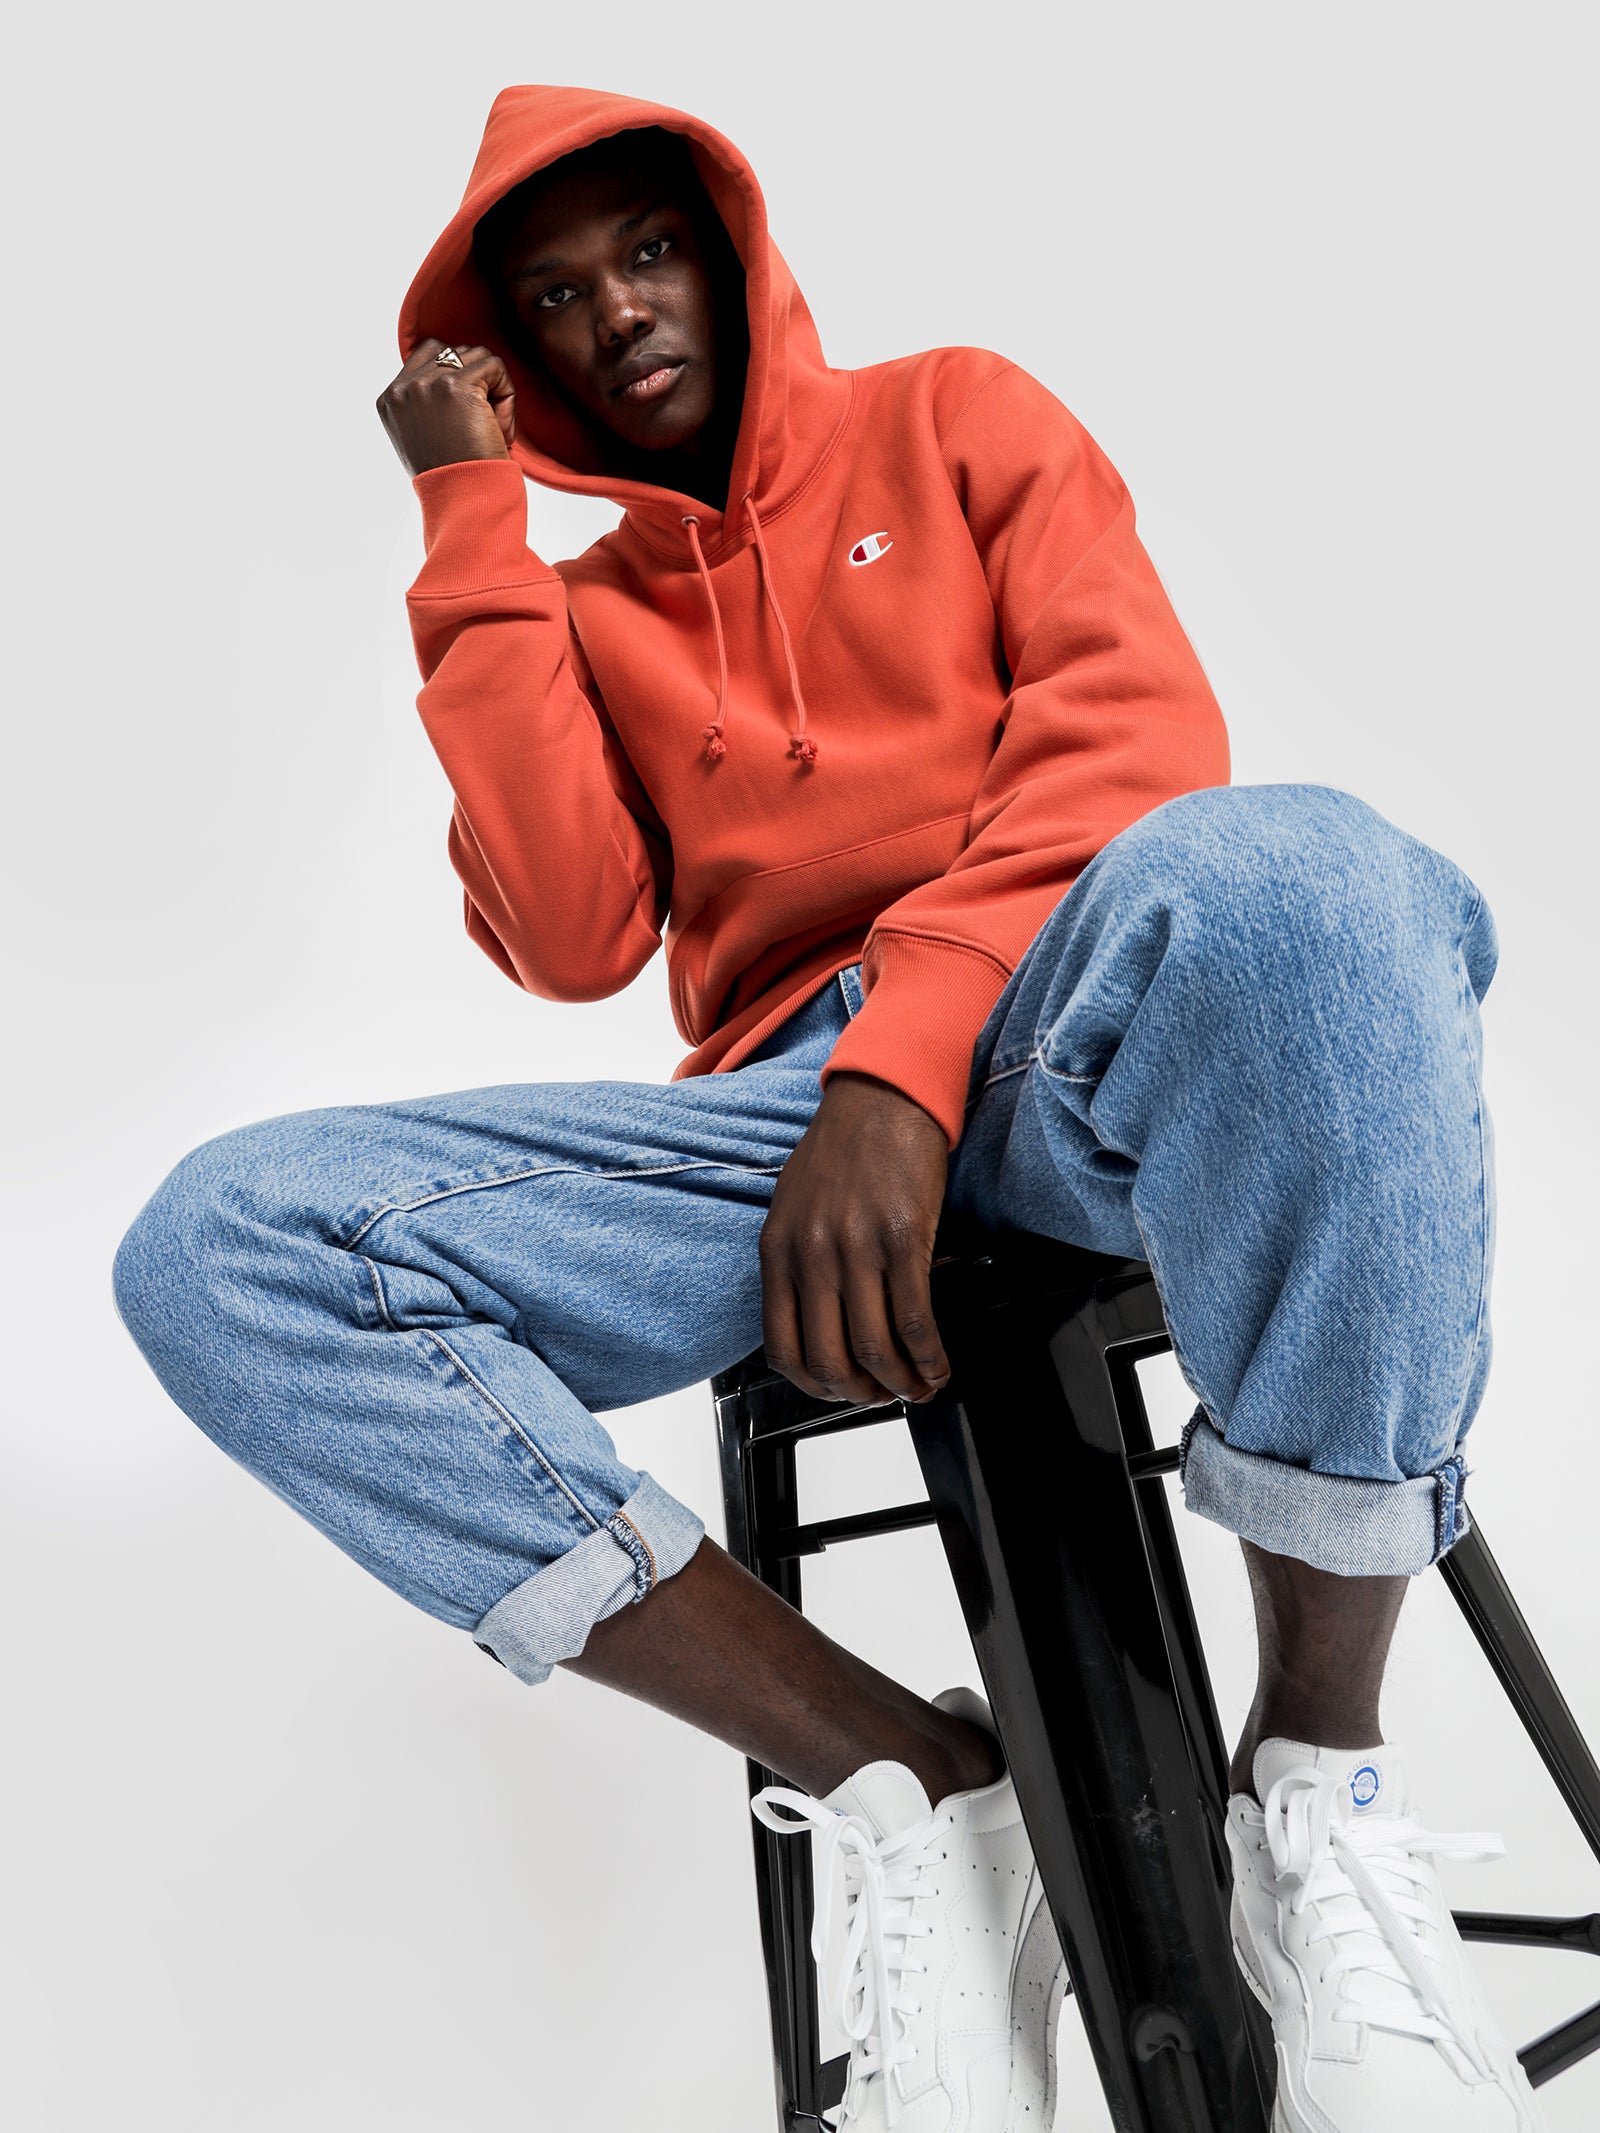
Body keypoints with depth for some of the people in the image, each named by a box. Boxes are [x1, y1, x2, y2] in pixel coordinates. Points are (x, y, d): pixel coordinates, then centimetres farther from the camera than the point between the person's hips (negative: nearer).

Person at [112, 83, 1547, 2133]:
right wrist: (476, 525, 8)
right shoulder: (567, 615, 22)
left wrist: (909, 1056, -17)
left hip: (1068, 1029, -2)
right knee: (218, 1246, -18)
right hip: (789, 1106, 3)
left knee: (1284, 870, -38)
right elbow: (572, 942, 3)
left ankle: (1323, 1789, -20)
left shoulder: (955, 418, 18)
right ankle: (911, 1792, -17)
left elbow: (1140, 727, -1)